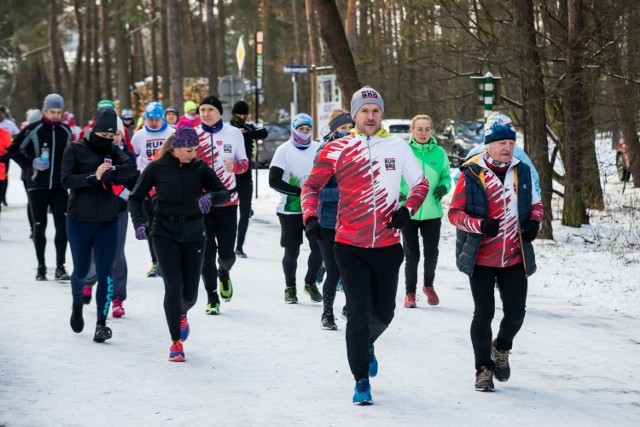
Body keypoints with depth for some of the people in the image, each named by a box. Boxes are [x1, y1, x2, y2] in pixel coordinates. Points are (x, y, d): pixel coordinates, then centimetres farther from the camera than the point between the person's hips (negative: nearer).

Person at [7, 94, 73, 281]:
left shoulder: (66, 131, 6)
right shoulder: (33, 130, -7)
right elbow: (13, 150, -4)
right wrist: (30, 163, -15)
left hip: (60, 186, 2)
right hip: (37, 185, -2)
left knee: (62, 226, -5)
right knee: (39, 226, 4)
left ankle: (60, 266, 0)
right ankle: (41, 267, 13)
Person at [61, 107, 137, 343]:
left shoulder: (112, 150, 7)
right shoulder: (75, 149, -3)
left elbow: (131, 168, -10)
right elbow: (67, 179, -14)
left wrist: (110, 171, -26)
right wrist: (93, 177, -26)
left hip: (108, 221, 2)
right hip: (80, 220, -2)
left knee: (105, 272, -4)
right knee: (81, 270, 10)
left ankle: (102, 322, 2)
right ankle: (77, 306, 39)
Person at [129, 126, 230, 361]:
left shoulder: (200, 168, -3)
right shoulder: (156, 168, -7)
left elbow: (225, 193, -4)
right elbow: (135, 198, 3)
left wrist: (211, 197, -26)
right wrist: (139, 223, -12)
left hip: (193, 234, 2)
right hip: (164, 234, -2)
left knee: (190, 293, 6)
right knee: (173, 287, -11)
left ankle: (181, 314, 44)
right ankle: (176, 342, 2)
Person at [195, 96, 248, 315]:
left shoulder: (234, 133, 1)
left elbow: (244, 162, 8)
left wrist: (235, 166, -14)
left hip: (227, 200, 0)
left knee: (227, 253, 0)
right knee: (207, 253, -2)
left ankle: (224, 273, 36)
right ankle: (212, 298, 10)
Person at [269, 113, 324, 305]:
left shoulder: (318, 149, 3)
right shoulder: (284, 150, -6)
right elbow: (274, 181, -11)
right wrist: (300, 191, -19)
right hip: (290, 209, -2)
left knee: (319, 248, -1)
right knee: (291, 251, 4)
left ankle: (310, 283, 21)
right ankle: (290, 287, 23)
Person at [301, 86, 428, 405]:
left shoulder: (397, 146, 2)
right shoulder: (337, 149, -2)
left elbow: (420, 183, 11)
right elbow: (311, 185, 4)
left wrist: (407, 210, -5)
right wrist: (310, 218, -12)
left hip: (387, 245, 2)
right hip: (350, 245, -2)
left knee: (383, 312, 13)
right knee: (358, 313, -7)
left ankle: (366, 344, 47)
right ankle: (361, 381, 5)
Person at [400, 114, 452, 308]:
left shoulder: (439, 153, 0)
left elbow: (446, 176, 9)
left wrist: (444, 187, -12)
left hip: (432, 212, 2)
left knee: (432, 253, 3)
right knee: (412, 255, 3)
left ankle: (428, 285, 31)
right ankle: (410, 292, 22)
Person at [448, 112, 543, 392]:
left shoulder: (522, 172, 4)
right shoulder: (471, 174, -10)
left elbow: (535, 204, 17)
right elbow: (454, 212, -6)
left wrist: (534, 222, -5)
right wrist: (480, 225, -22)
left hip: (515, 258, 4)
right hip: (481, 258, -3)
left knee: (516, 313, 5)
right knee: (484, 313, 2)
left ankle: (501, 348, 37)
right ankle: (484, 369, 17)